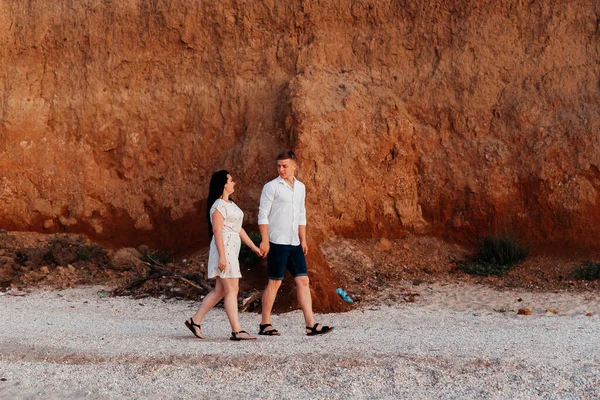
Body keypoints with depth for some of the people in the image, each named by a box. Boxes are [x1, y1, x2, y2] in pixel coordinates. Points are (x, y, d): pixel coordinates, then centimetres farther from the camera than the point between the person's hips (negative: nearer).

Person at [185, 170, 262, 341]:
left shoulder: (230, 204, 18)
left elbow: (238, 229, 22)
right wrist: (222, 256, -23)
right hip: (223, 248, -10)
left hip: (232, 250, 10)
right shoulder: (218, 205, -12)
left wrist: (253, 247, 20)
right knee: (231, 290, -9)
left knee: (219, 291, 11)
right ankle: (236, 331, -7)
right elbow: (217, 231, -18)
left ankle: (195, 321, 16)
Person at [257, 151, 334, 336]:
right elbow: (263, 215, -8)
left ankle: (311, 325, 1)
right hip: (277, 243, -6)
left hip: (295, 243, 6)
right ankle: (265, 324, 8)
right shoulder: (271, 187, -6)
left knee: (303, 281, 1)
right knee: (274, 282, -2)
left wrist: (303, 240, 14)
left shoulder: (300, 187, 13)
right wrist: (265, 240, -15)